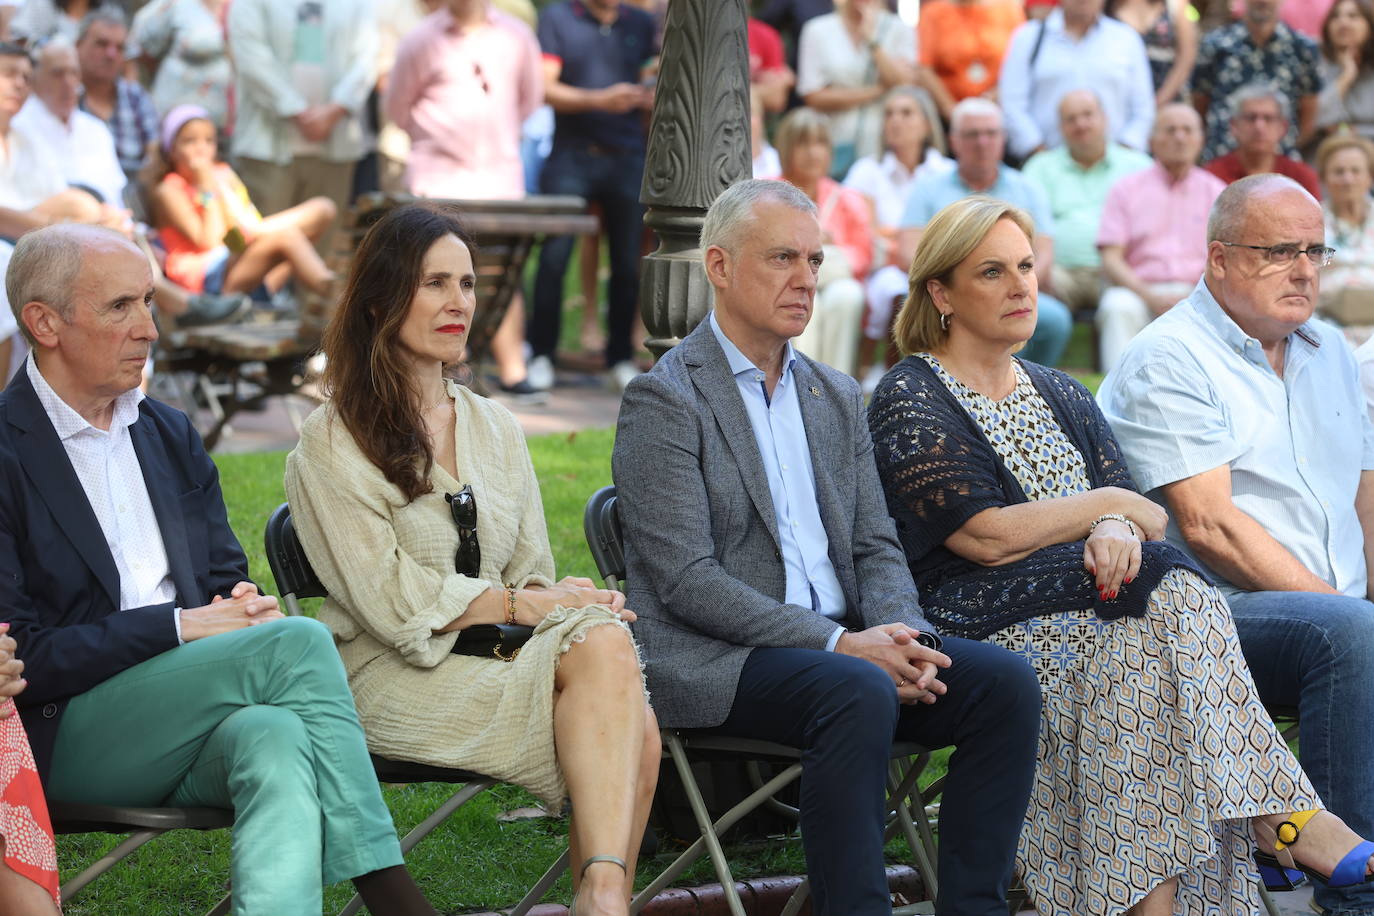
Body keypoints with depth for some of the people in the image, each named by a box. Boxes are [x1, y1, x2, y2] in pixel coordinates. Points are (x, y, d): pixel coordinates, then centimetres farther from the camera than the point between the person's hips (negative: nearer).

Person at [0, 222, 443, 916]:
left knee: (275, 735, -31)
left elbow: (226, 577, 22)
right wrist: (181, 625, -15)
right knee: (300, 641, -24)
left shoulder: (170, 435, 17)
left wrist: (241, 605, -4)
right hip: (65, 738, -6)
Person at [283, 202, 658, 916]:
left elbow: (531, 576, 15)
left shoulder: (494, 428, 19)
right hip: (395, 677, -5)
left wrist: (578, 601, -7)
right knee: (603, 650, -32)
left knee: (634, 730, -29)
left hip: (503, 659, 6)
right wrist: (517, 603, -11)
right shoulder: (332, 445, 0)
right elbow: (391, 602, -8)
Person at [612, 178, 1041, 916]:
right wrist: (840, 644, -20)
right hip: (713, 661, -7)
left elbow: (876, 548, 15)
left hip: (843, 644, 7)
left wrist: (902, 638, -9)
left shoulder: (837, 398, 18)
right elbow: (688, 582, -13)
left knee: (1003, 682, -15)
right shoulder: (663, 401, -5)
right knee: (858, 694, -35)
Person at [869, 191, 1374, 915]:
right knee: (1171, 609, -29)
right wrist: (1110, 506, -3)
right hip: (987, 623, -5)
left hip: (1091, 600, 6)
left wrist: (1115, 533, -14)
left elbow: (1129, 507, 11)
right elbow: (988, 536, -12)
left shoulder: (1060, 396, 23)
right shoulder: (909, 402, 1)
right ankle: (1282, 816, -30)